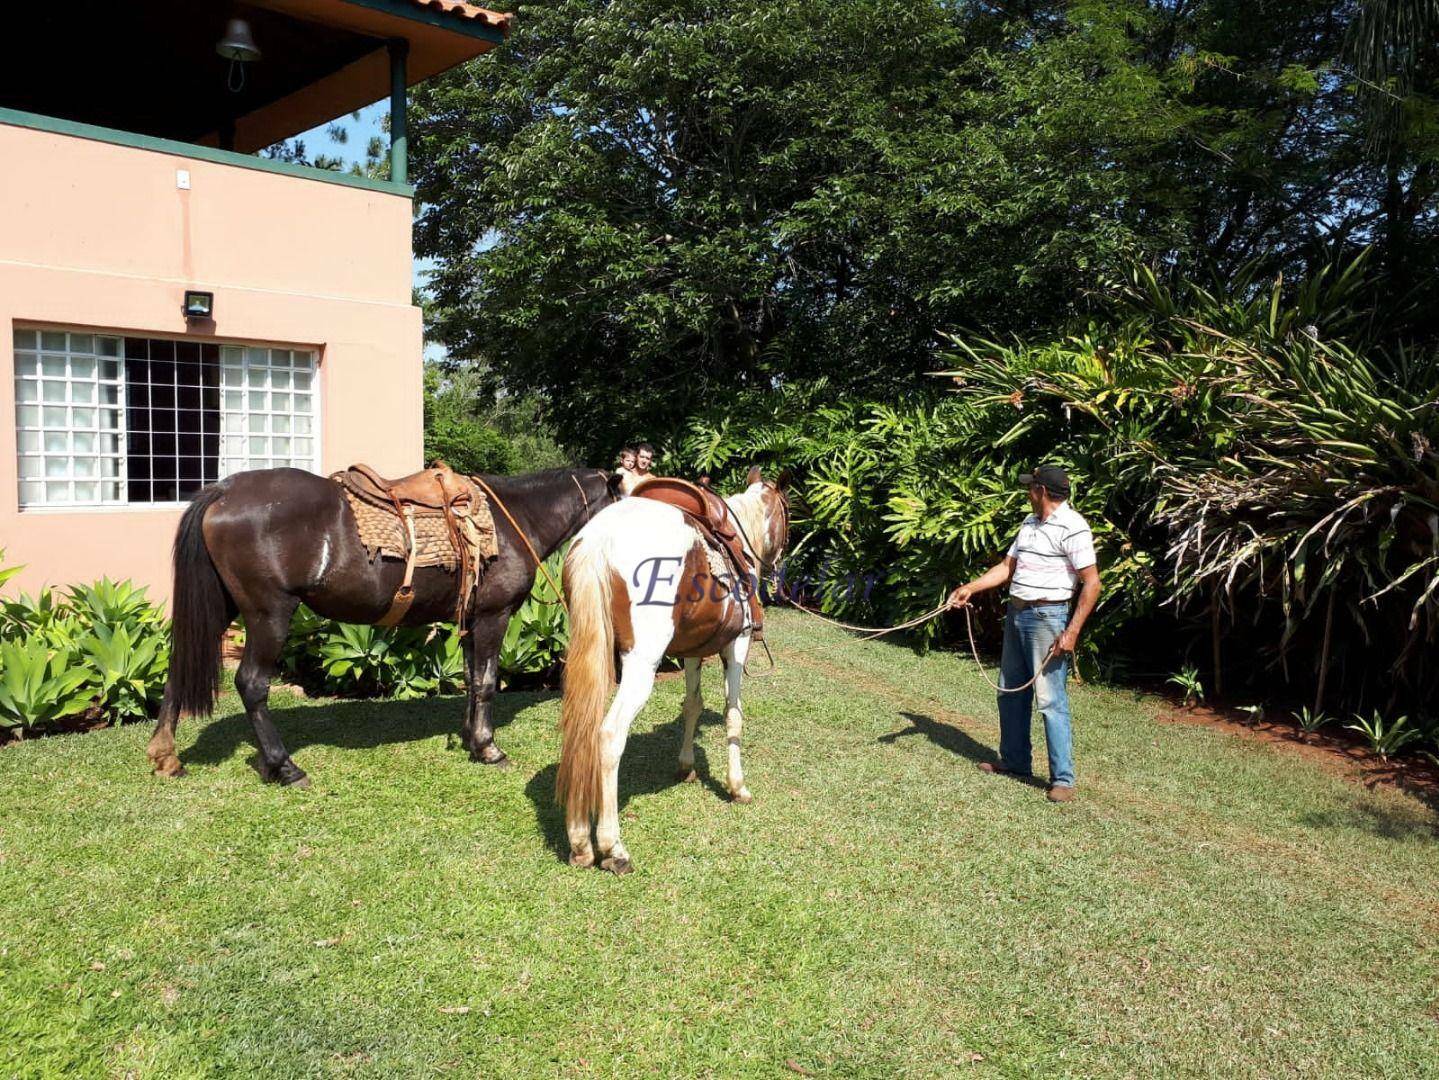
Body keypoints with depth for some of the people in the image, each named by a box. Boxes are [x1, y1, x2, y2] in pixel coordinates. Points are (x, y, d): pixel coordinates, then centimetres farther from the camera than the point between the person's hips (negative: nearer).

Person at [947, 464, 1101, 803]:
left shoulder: (1072, 527, -14)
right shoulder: (1030, 523, 13)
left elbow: (1091, 583, -17)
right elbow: (1007, 567, 18)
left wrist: (1072, 632, -21)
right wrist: (971, 587, 7)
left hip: (1047, 617, -9)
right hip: (1016, 613, 9)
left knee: (1049, 698, -8)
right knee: (1010, 691, 16)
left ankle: (1063, 778, -1)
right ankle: (1015, 761, 30)